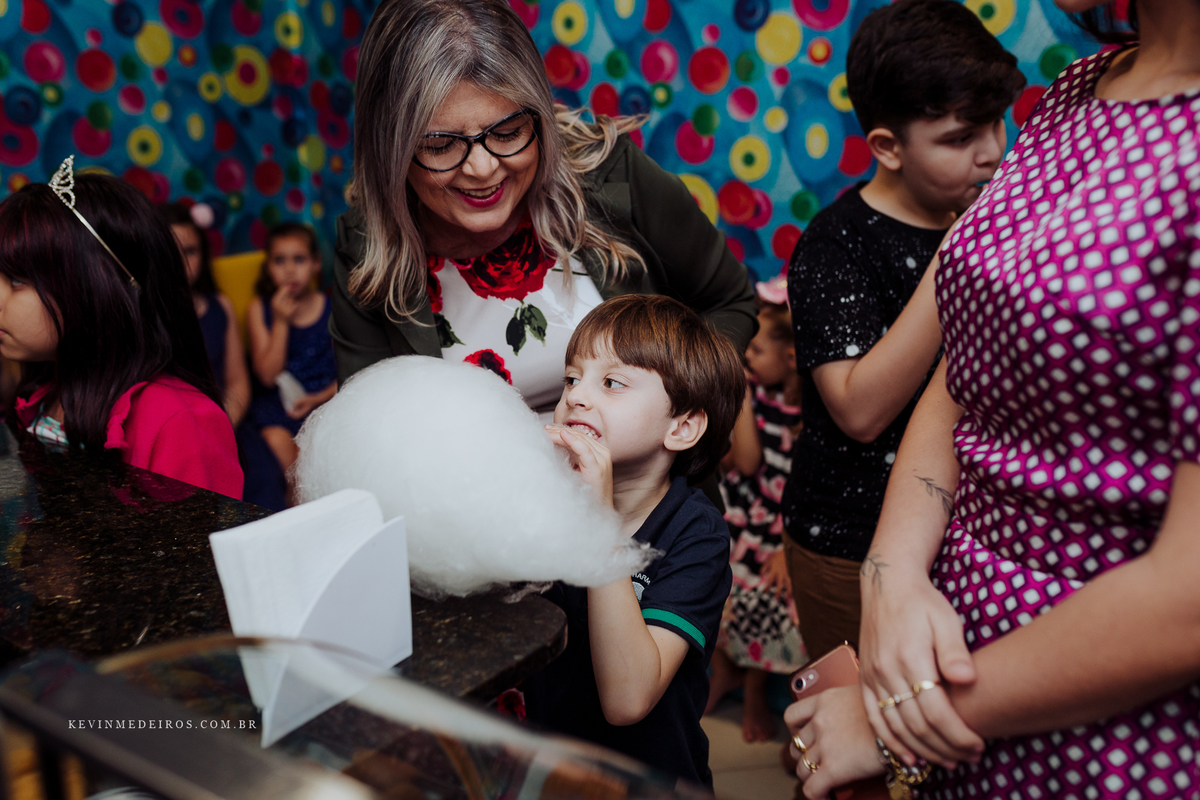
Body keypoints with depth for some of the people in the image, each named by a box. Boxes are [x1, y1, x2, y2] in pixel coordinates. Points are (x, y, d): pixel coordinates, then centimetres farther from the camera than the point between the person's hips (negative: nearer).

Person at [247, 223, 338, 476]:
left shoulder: (332, 308, 5)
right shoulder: (260, 308, 6)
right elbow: (268, 375, -1)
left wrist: (319, 397, -13)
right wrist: (281, 322, -8)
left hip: (326, 396, -1)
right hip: (278, 400, 1)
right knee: (276, 441, -29)